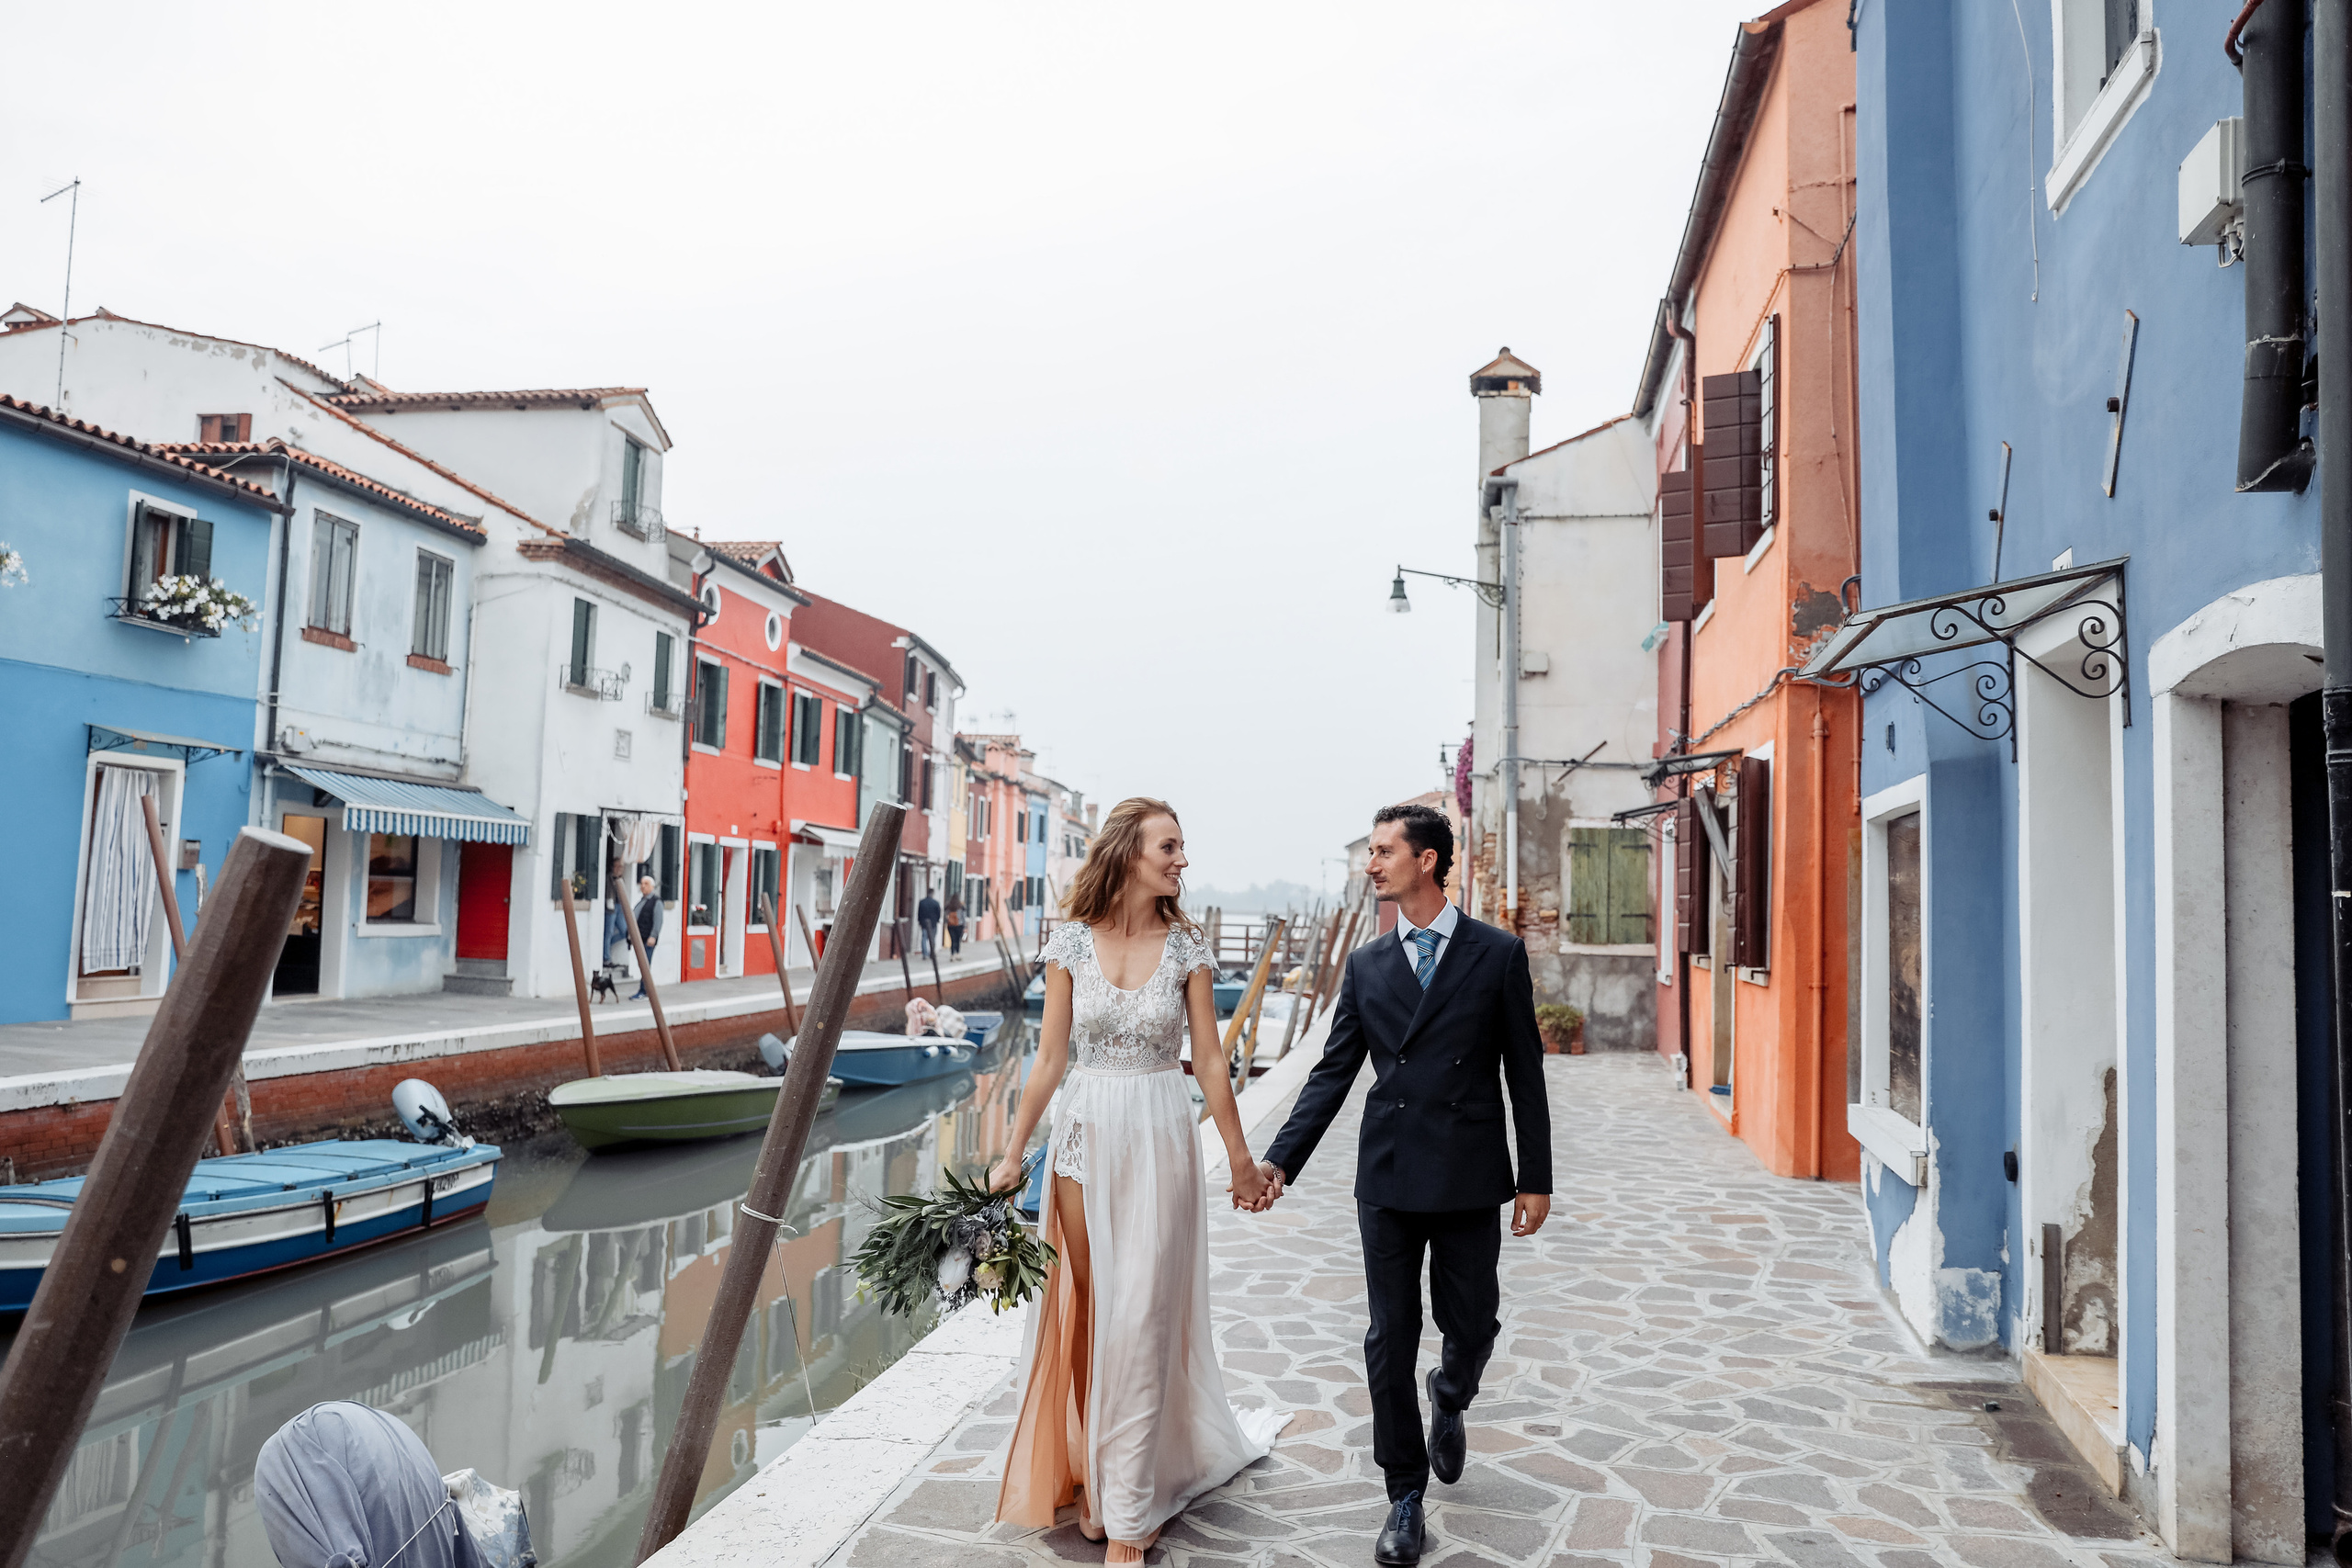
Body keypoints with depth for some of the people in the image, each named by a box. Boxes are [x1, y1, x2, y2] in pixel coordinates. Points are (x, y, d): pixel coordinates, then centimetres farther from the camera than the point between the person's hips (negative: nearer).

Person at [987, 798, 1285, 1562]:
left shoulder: (1185, 947, -3)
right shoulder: (1072, 943, -1)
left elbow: (1209, 1060, 2)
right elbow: (1050, 1059, 1)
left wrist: (1240, 1157, 6)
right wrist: (1013, 1154, 0)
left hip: (1157, 1139, -1)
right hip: (1084, 1134, 1)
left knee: (1140, 1319, 0)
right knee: (1085, 1311, 9)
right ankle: (1092, 1473, 29)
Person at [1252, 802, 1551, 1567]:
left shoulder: (1499, 954, -2)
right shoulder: (1367, 965, 5)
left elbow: (1525, 1071, 0)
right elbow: (1333, 1072, 5)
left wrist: (1536, 1177, -1)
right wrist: (1279, 1159, -4)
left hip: (1469, 1180, -2)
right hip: (1388, 1179, 2)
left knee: (1470, 1326, 10)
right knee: (1390, 1340, 6)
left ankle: (1449, 1401, 45)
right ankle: (1406, 1492, 24)